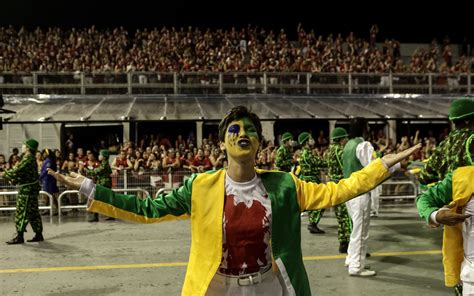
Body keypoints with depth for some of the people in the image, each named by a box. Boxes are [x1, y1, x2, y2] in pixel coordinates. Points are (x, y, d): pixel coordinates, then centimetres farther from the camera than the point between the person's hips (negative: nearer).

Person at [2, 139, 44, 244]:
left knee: (21, 213, -5)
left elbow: (16, 171, -22)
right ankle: (38, 235, 15)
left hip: (27, 190, -10)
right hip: (31, 189, 10)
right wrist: (15, 180, 9)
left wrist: (6, 173, -5)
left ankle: (19, 236, -2)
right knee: (33, 213, 11)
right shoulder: (31, 159, 15)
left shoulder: (27, 159, -17)